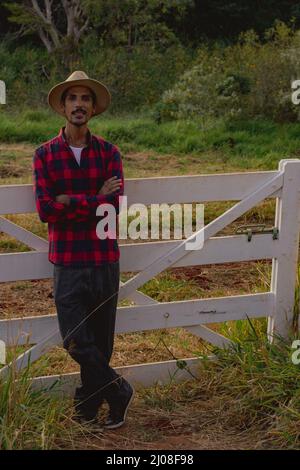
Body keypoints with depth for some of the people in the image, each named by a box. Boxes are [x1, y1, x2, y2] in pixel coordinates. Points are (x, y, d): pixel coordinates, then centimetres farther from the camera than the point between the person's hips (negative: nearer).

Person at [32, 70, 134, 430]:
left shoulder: (109, 153, 1)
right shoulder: (44, 155, 0)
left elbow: (113, 209, -12)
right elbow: (45, 211, -12)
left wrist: (69, 202, -14)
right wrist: (94, 200, -13)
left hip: (105, 260, 1)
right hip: (67, 264, -1)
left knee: (100, 342, 10)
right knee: (76, 341, -4)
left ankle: (88, 406, 27)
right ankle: (118, 392, 17)